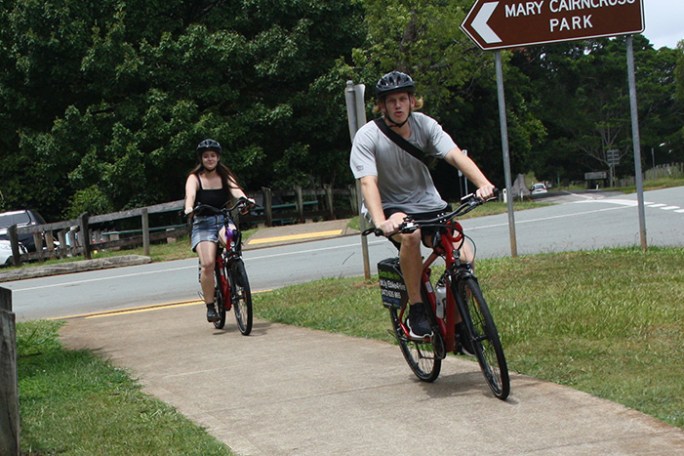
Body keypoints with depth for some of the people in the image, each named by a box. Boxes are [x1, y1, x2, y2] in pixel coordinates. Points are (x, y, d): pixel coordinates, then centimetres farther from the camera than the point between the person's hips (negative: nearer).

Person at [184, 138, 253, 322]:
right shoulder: (194, 178, 2)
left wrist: (245, 199, -33)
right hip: (203, 223, -2)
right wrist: (189, 208, -41)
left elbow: (235, 190, -10)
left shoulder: (225, 176, 9)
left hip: (223, 220, 2)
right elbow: (190, 194, -18)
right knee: (207, 264, -22)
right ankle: (210, 306, -10)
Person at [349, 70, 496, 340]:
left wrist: (483, 183, -39)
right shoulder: (367, 137, -14)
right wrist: (380, 223, -43)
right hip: (391, 208, -3)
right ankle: (416, 311, -23)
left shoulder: (424, 125, -7)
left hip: (427, 204, 3)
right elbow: (368, 182, -26)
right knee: (410, 234, -38)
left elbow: (455, 156, -20)